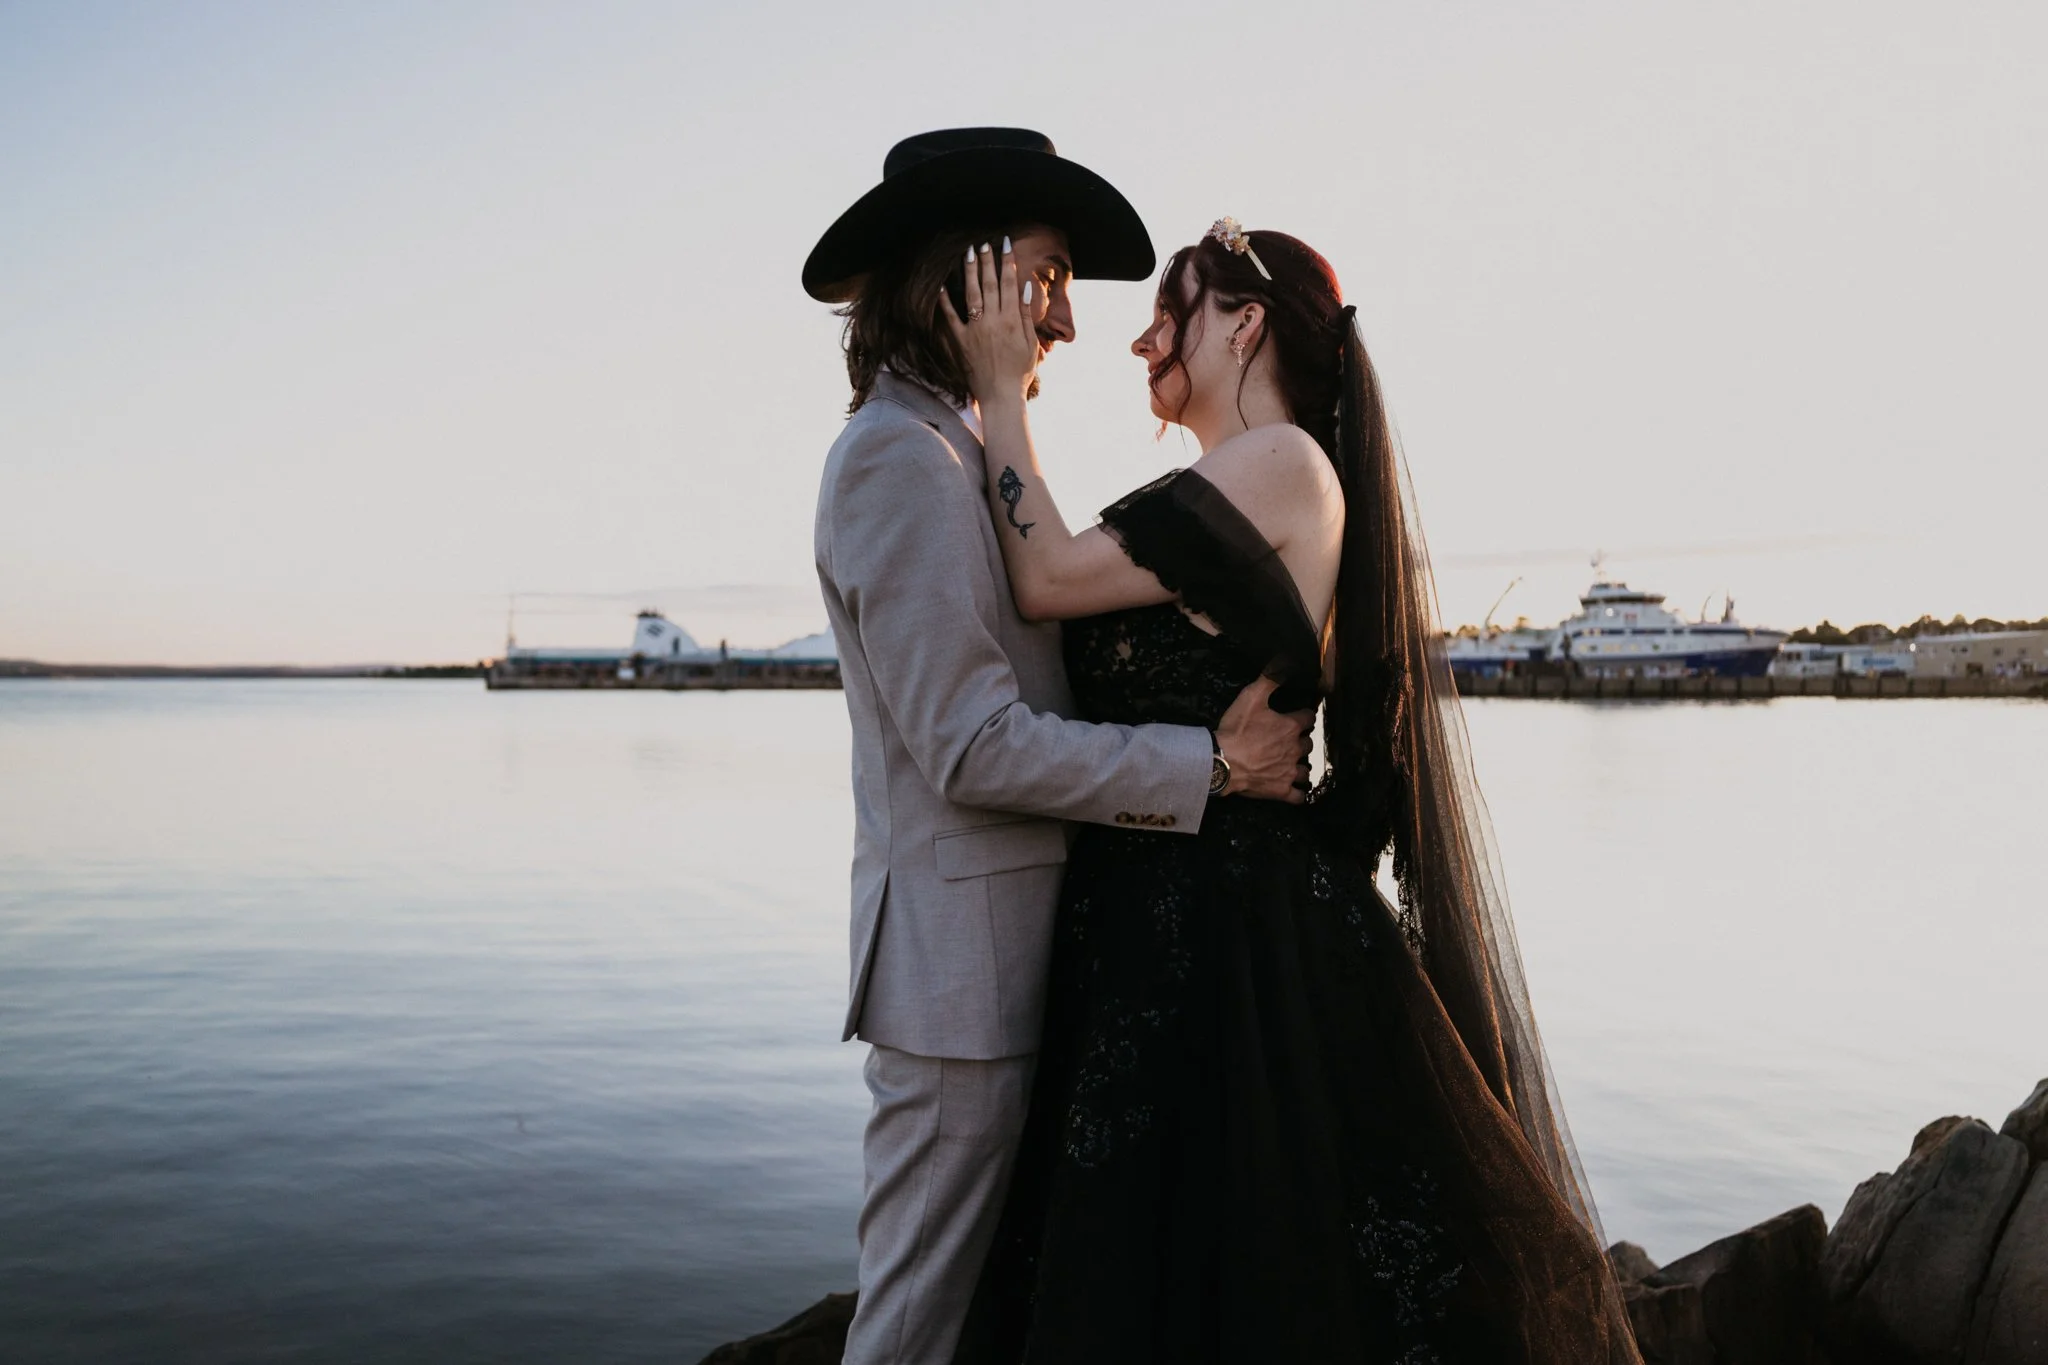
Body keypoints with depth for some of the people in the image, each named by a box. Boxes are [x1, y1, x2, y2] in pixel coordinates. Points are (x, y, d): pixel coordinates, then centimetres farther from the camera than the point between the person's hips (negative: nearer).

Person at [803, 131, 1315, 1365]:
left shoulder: (950, 447, 16)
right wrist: (1211, 763, -14)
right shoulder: (902, 453, -15)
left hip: (1003, 950, 10)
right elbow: (973, 746, -20)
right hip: (961, 955, -10)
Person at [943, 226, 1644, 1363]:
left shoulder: (1284, 462, -12)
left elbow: (1048, 581, -16)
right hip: (1160, 923, 9)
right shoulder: (1235, 493, 17)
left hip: (1227, 936, -9)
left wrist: (1002, 394, -6)